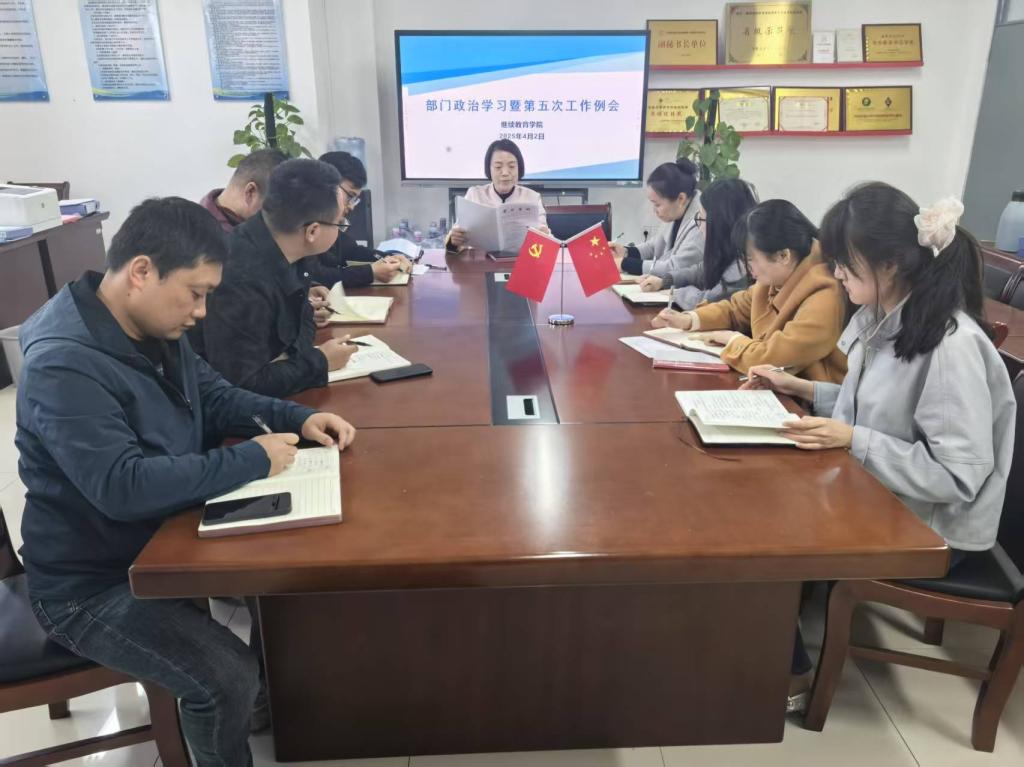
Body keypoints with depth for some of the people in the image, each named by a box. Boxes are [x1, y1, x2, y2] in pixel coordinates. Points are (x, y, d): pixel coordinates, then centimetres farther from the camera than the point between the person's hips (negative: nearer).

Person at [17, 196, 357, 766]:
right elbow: (121, 486, -37)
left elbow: (214, 398, 11)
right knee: (229, 680, -22)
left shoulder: (155, 329, 0)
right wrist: (253, 460, -31)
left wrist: (299, 418, -6)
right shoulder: (65, 366, -29)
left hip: (163, 536, 9)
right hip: (93, 583, -8)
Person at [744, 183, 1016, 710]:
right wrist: (802, 388, 0)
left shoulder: (952, 345, -28)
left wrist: (852, 441, -29)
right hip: (879, 493, 8)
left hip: (929, 527, -8)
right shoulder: (882, 317, -1)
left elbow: (959, 477, -27)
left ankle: (792, 669, 18)